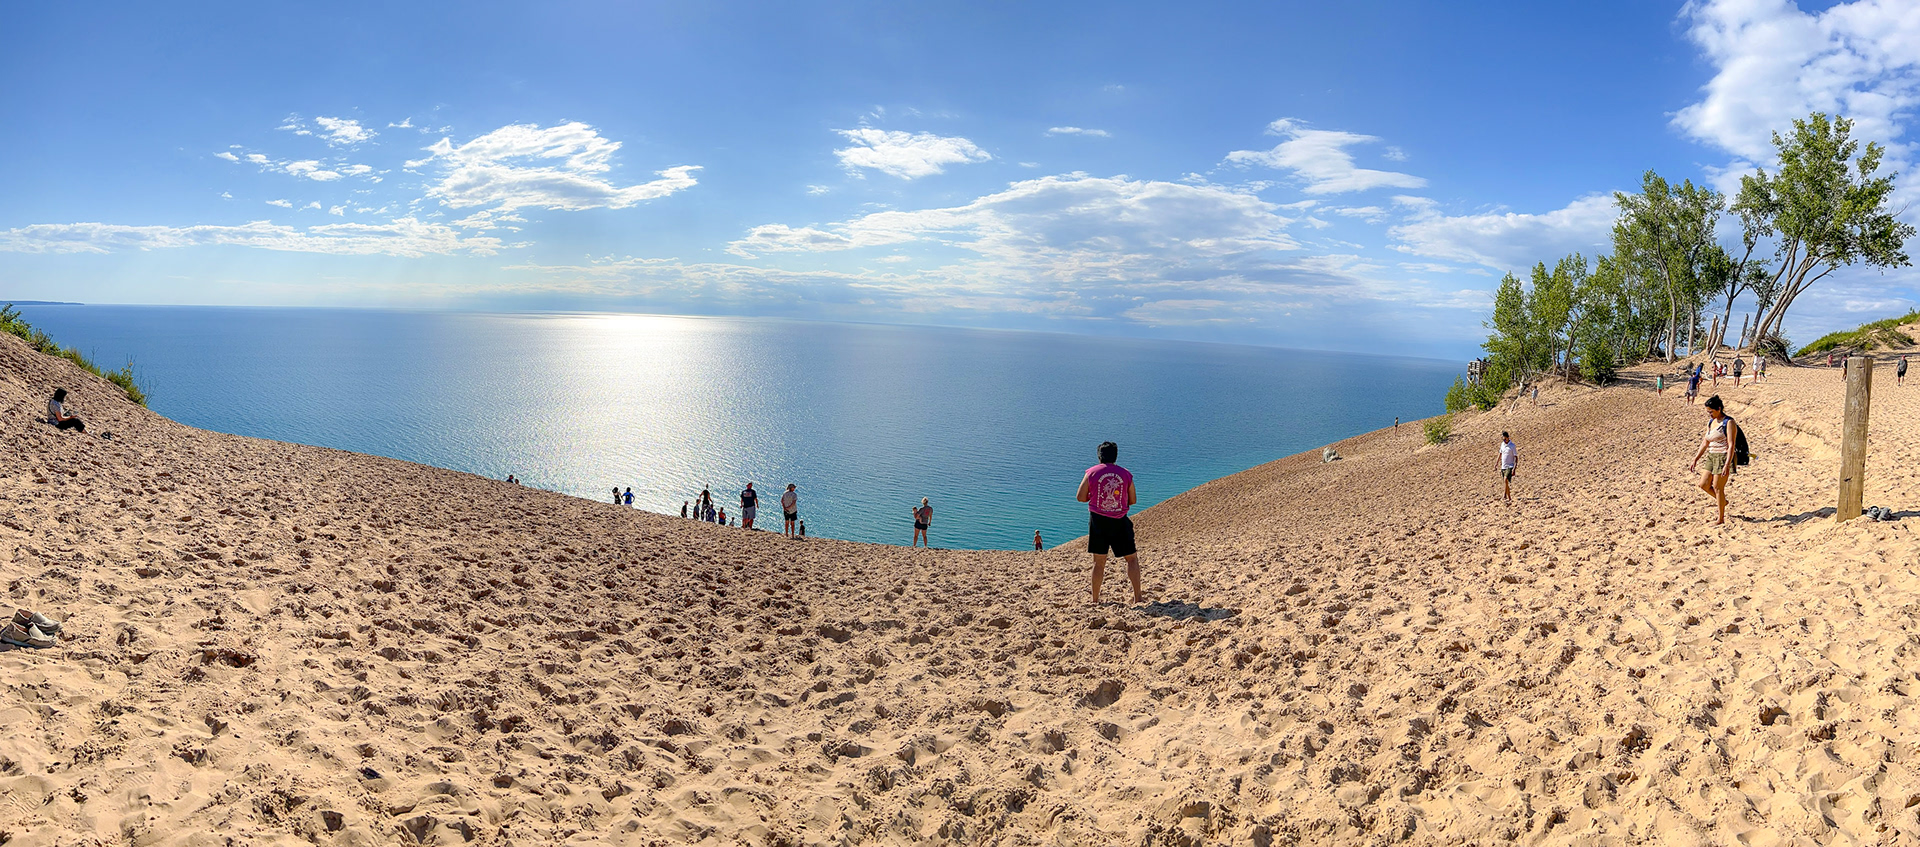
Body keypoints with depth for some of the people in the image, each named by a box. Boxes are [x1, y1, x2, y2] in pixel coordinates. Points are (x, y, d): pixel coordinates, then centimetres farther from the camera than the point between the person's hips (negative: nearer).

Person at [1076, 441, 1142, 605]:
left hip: (1098, 520, 0)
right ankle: (1137, 596, 6)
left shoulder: (1091, 472, -2)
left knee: (1099, 561, 8)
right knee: (1132, 558, 10)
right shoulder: (1126, 474, 1)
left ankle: (1095, 599, 10)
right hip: (1120, 522, 0)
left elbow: (1080, 497, -3)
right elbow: (1133, 500, 6)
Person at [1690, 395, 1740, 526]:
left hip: (1724, 457, -8)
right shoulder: (1711, 422, 11)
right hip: (1712, 456, 8)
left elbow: (1731, 445, -18)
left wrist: (1727, 465, -25)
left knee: (1718, 487, -3)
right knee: (1703, 485, 6)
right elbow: (1705, 443, 17)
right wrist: (1695, 460, 15)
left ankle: (1721, 519, 7)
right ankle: (1723, 501, 31)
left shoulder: (1729, 423, -12)